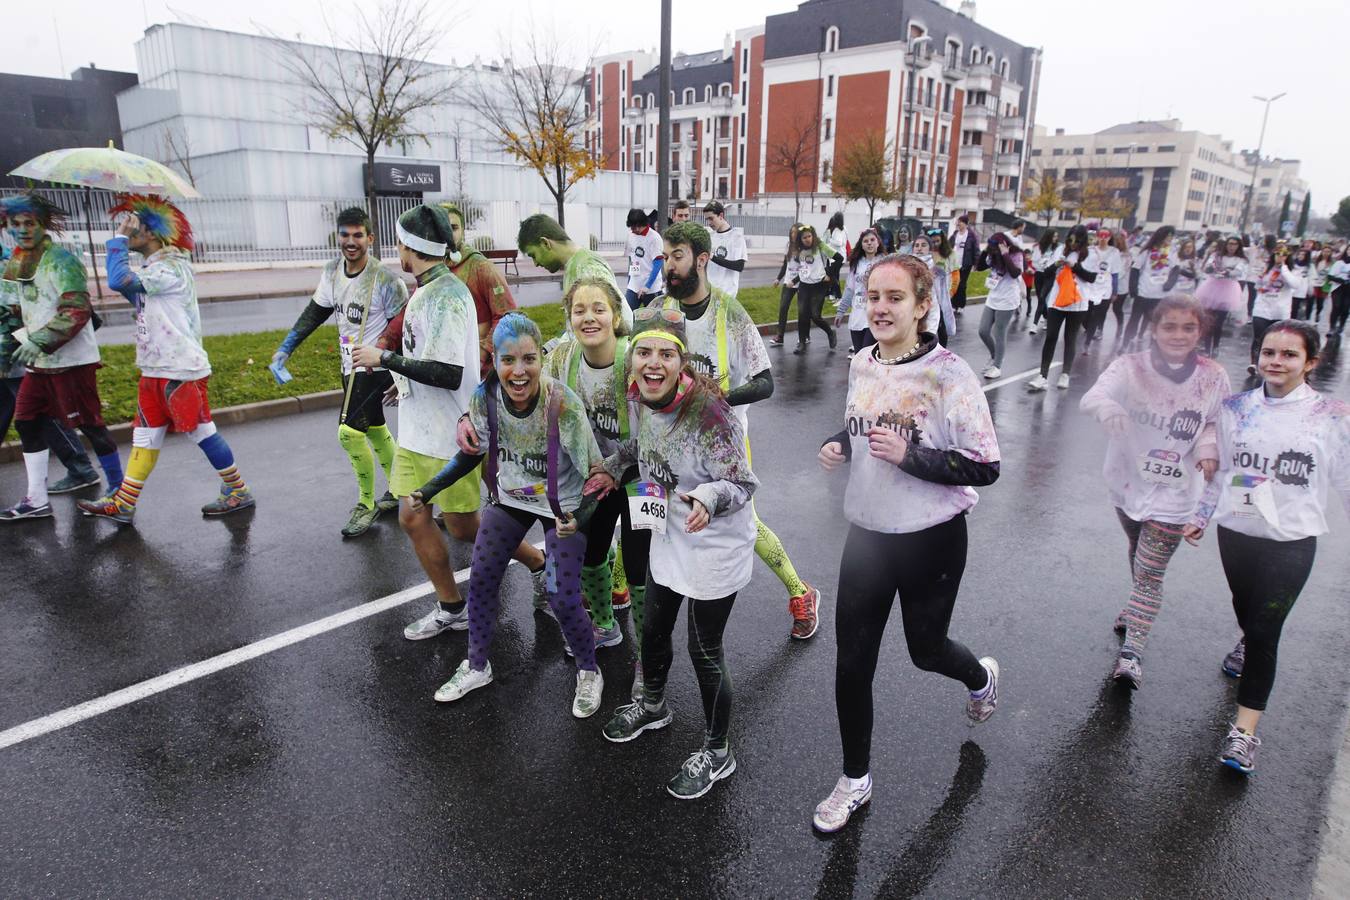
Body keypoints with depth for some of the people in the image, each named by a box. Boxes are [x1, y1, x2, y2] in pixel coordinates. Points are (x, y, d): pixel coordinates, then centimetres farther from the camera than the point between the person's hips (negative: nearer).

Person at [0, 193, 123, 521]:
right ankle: (37, 500, 18)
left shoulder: (60, 260, -12)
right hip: (39, 362, 9)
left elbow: (78, 310, -21)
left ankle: (118, 487, 12)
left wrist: (39, 341, -23)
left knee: (89, 423, -2)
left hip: (71, 360, -9)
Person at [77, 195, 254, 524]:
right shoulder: (154, 268, 15)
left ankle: (238, 491, 13)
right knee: (145, 434, 11)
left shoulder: (170, 267, -16)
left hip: (180, 370, -10)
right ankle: (123, 504, 16)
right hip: (155, 369, 10)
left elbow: (119, 281, -27)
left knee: (201, 431, -1)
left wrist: (118, 238, -15)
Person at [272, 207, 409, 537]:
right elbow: (315, 312, 15)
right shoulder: (332, 271, 3)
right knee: (374, 429, 17)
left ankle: (366, 505, 2)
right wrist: (285, 349, 10)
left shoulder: (386, 280, -17)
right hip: (350, 367, 8)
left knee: (350, 432, -15)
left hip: (376, 370, -7)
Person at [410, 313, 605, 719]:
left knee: (563, 600, -7)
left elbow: (595, 472, -22)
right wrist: (430, 489, -4)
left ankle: (589, 673, 22)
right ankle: (477, 666, 32)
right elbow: (473, 453, 1)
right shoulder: (486, 397, -19)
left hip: (562, 506, -4)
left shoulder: (563, 404, -32)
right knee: (480, 580, 6)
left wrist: (579, 518, -37)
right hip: (510, 498, 4)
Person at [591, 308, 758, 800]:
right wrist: (613, 467, 4)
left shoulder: (708, 411, -29)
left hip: (715, 546, -7)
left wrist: (709, 496, -42)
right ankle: (653, 705, 54)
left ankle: (716, 752, 31)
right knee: (653, 630, 24)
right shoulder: (638, 398, -7)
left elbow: (744, 484, -23)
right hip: (668, 537, 7)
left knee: (705, 652, 6)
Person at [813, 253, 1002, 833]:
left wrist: (909, 456, -28)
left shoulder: (948, 374, -18)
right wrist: (839, 445, -4)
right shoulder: (860, 366, 0)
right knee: (852, 661, 7)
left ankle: (981, 677, 56)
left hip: (931, 540, -4)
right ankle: (855, 780, 28)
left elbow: (985, 467, -17)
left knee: (925, 649, 18)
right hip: (867, 532, 5)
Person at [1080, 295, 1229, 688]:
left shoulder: (1213, 378, -10)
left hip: (1174, 493, -2)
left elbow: (1215, 422, 6)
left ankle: (1132, 650, 9)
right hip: (1128, 482, 2)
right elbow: (1090, 397, -34)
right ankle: (1140, 607, 53)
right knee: (1139, 557, 26)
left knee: (1149, 573, -3)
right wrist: (1107, 406, -58)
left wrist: (1209, 446, -17)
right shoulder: (1131, 367, -16)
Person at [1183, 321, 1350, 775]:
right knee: (1245, 609, 25)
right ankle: (1249, 644, 60)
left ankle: (1244, 730, 4)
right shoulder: (1237, 408, 0)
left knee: (1265, 631, -5)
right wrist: (1201, 517, 12)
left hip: (1292, 541, -3)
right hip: (1235, 532, 4)